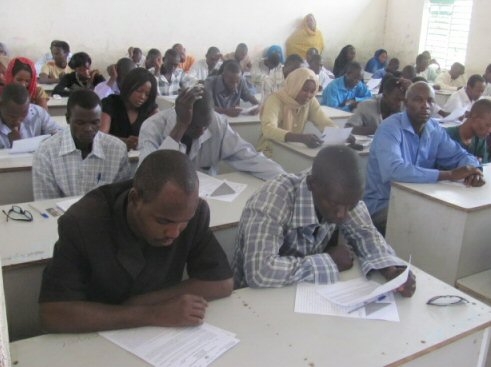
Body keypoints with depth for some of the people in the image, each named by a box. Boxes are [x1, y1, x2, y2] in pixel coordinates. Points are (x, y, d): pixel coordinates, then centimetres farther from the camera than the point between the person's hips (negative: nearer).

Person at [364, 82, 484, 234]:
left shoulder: (435, 129, 2)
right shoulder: (390, 129, -20)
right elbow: (393, 171, -36)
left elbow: (460, 155, 9)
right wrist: (449, 174, -32)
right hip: (382, 204, -7)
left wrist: (473, 170, -17)